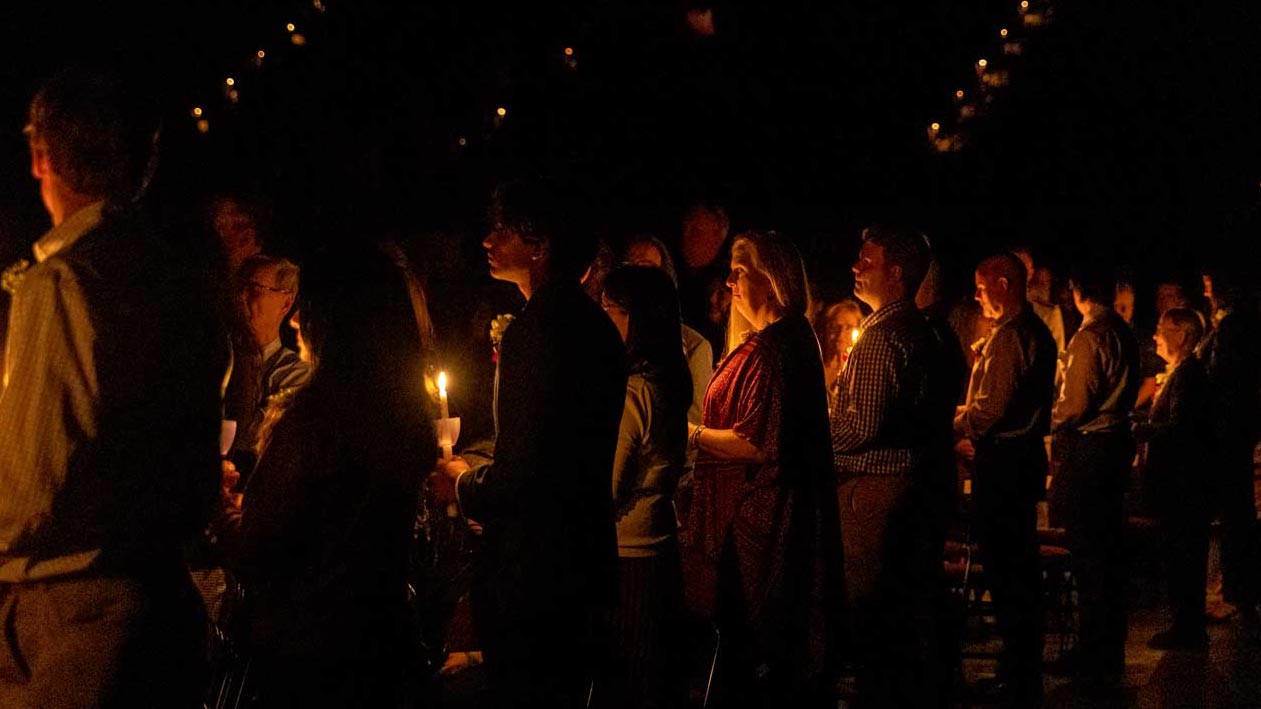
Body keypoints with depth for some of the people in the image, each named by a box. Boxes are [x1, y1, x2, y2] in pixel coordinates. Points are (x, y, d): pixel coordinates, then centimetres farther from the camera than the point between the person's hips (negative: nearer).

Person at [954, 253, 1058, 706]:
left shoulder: (1009, 334, -17)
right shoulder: (1037, 331, 14)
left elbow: (992, 407, -22)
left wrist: (955, 428, -6)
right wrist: (975, 432, 16)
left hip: (1002, 460, -10)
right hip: (1026, 453, 10)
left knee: (1004, 566, -5)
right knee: (1021, 562, 16)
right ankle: (1025, 670, 25)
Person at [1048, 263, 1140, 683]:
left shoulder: (1088, 337, -16)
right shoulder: (1124, 334, 10)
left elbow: (1076, 404, -18)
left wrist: (1052, 419, 0)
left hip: (1087, 447, -9)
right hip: (1117, 440, 9)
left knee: (1087, 551, -4)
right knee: (1109, 547, 15)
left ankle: (1096, 656, 0)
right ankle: (1111, 648, 22)